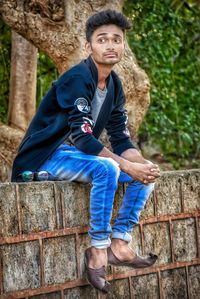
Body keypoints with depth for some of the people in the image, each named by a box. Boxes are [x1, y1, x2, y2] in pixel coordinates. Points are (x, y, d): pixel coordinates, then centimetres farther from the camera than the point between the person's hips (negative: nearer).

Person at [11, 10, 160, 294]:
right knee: (106, 168, -35)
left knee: (147, 171, -3)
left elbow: (121, 139, 4)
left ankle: (119, 244, -7)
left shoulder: (114, 86, 6)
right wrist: (128, 166, -31)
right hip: (44, 158, -9)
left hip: (76, 155, 9)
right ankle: (98, 251, -26)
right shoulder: (77, 79, -20)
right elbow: (82, 137, -28)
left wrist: (142, 164, -17)